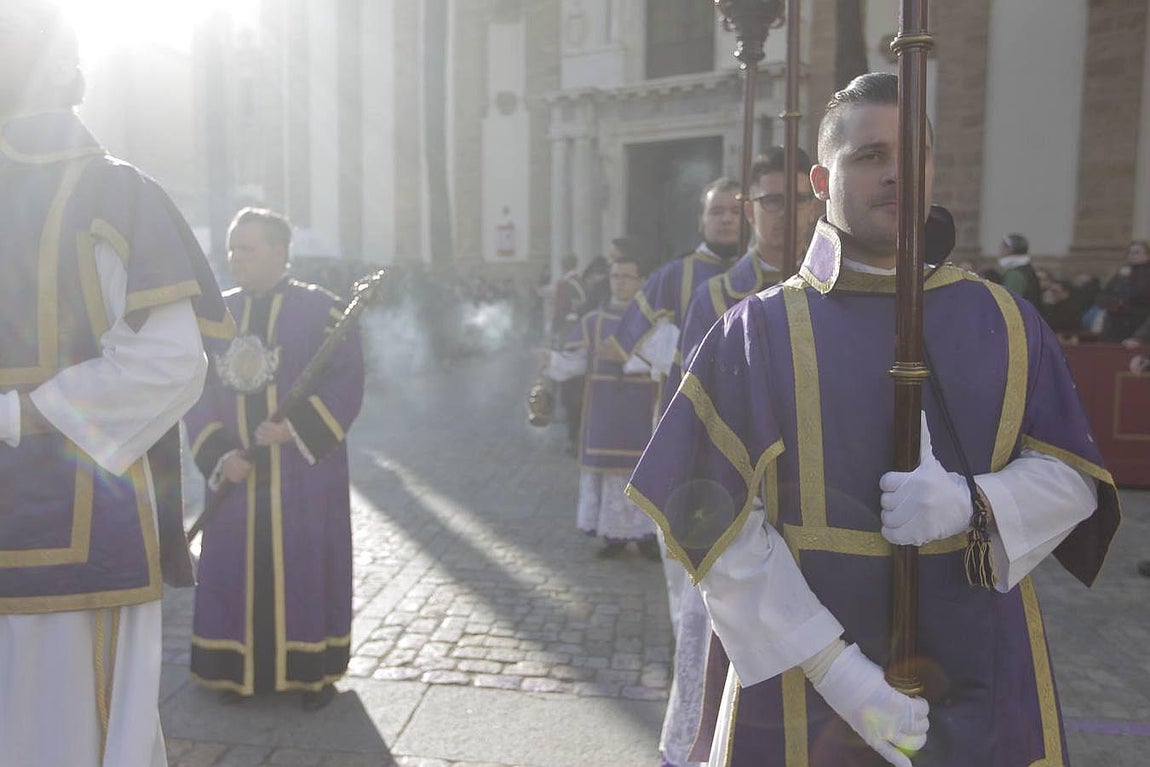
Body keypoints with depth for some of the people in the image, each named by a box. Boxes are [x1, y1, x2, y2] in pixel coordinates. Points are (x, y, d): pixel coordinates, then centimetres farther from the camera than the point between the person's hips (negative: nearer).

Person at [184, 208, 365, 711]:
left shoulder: (321, 309, -5)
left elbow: (347, 383, -10)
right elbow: (197, 392, 7)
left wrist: (295, 427, -21)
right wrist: (217, 454, -7)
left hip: (304, 472, -3)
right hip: (236, 474, 4)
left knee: (306, 568, 5)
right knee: (239, 570, 10)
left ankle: (314, 670, 21)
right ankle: (242, 668, 27)